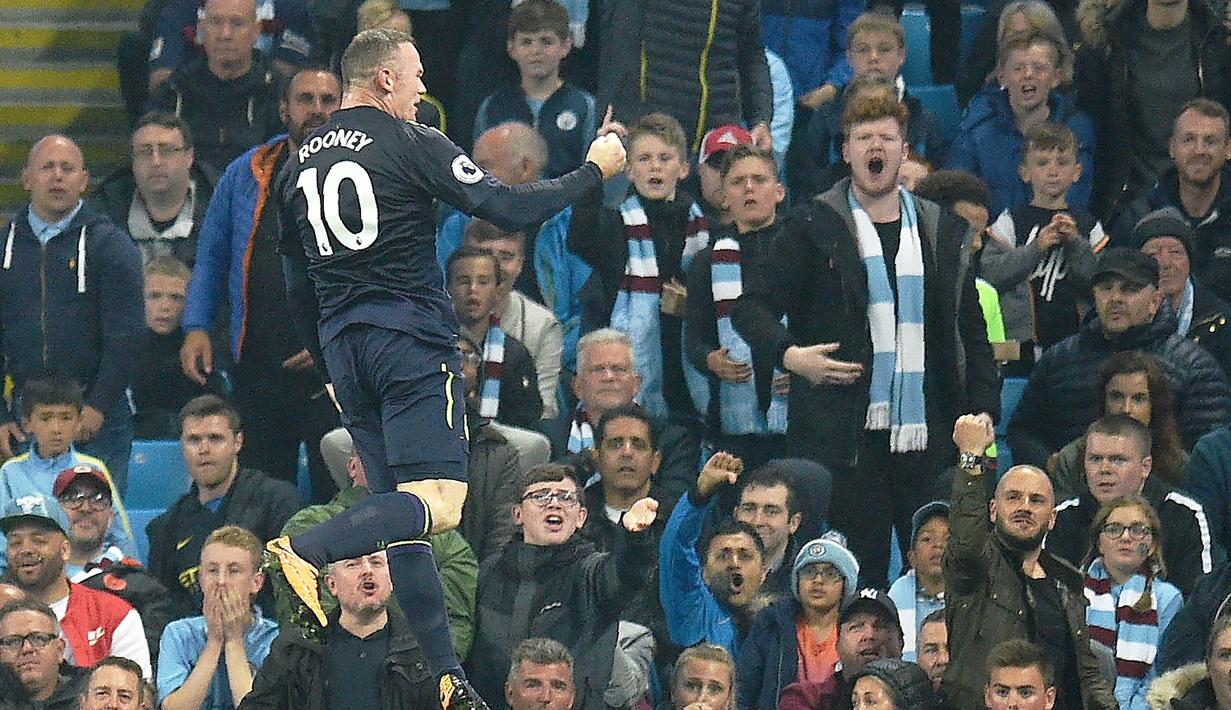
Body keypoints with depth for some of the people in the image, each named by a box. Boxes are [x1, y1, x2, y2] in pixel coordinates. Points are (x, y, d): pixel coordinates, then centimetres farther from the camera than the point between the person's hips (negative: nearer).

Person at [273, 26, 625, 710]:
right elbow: (507, 207, -10)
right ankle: (304, 550, -34)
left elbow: (296, 284, 20)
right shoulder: (411, 143, -5)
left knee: (400, 508, 10)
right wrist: (592, 171, 3)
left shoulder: (302, 162, 15)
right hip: (410, 335, -7)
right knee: (439, 505, -13)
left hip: (342, 343, 7)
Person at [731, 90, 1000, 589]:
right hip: (847, 438, -2)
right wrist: (789, 355, -16)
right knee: (858, 584, -1)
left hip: (928, 436, 2)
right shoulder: (814, 227, 6)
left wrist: (982, 412, 6)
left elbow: (972, 332, 16)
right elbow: (753, 307, 3)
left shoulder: (945, 232, 14)